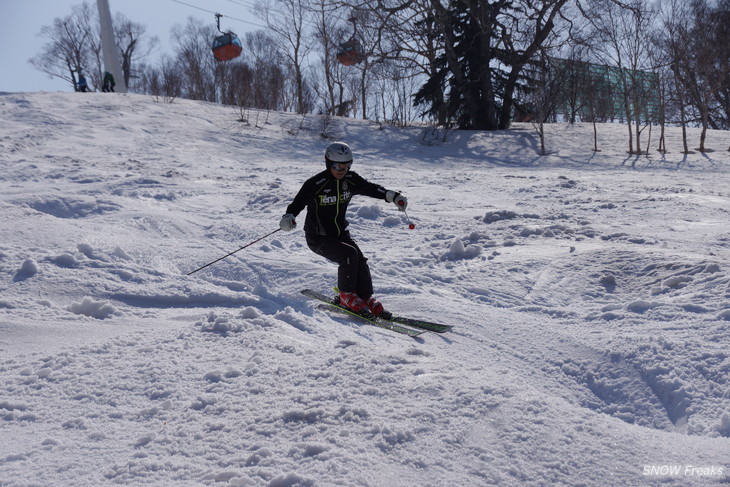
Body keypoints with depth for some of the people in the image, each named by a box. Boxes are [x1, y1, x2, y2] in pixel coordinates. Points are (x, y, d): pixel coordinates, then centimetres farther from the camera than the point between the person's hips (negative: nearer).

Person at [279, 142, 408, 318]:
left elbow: (371, 189, 5)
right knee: (349, 254, -26)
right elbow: (298, 202, -22)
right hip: (318, 238, -5)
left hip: (340, 233, 5)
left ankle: (366, 298, 3)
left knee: (360, 260, -15)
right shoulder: (316, 184, -18)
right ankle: (346, 296, -8)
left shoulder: (351, 180, -2)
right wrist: (288, 217, -41)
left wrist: (393, 196, -7)